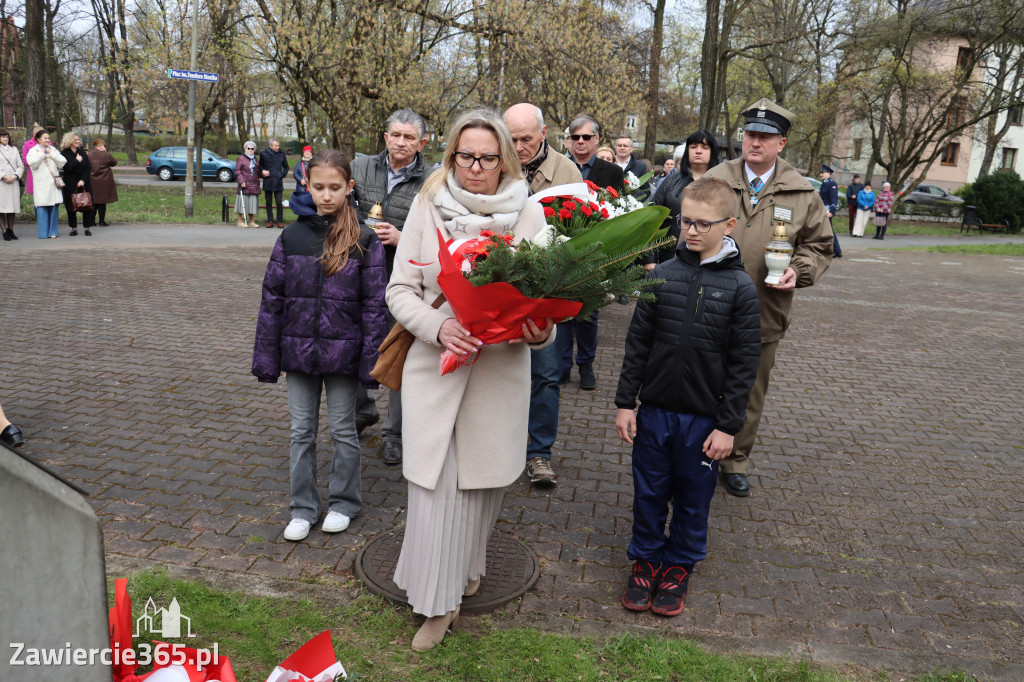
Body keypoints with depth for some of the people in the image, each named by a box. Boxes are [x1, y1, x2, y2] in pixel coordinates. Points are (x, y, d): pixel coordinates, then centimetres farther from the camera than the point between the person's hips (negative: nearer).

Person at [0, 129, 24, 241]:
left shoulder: (14, 149, 16)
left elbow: (21, 166, 12)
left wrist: (15, 176, -4)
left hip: (14, 182, 3)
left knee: (13, 207, 3)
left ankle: (11, 230, 11)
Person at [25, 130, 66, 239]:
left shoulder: (53, 149, 16)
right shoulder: (33, 150, 6)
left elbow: (62, 162, 3)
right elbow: (32, 163, -11)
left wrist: (51, 153, -3)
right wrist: (42, 154, -6)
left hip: (53, 183, 3)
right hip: (41, 184, -3)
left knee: (54, 207, 2)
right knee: (42, 208, -6)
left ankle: (52, 232, 10)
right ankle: (43, 233, -1)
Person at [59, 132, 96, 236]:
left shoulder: (82, 153, 10)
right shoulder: (64, 153, -2)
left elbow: (88, 168, 2)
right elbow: (67, 168, -15)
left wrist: (83, 180, -11)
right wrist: (77, 161, -9)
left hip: (84, 184, 3)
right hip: (70, 185, -2)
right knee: (71, 207, 1)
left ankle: (87, 228, 5)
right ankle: (74, 228, 10)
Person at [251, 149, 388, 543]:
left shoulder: (365, 241, -6)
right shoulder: (291, 237, 1)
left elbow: (374, 304, -6)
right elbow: (272, 298, 3)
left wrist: (371, 359, -10)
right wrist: (266, 357, 2)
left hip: (342, 352, -2)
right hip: (299, 350, 3)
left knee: (343, 430, 11)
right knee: (302, 431, 11)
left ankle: (343, 503, 30)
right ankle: (303, 508, 26)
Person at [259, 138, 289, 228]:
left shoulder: (282, 154, 4)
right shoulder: (264, 154, 4)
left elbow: (286, 167, 14)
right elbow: (260, 166, 14)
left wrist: (282, 175, 1)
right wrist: (263, 171, -6)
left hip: (278, 182, -1)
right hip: (267, 182, 1)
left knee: (279, 203, -6)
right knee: (268, 202, 5)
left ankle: (280, 221, 2)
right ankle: (270, 221, 11)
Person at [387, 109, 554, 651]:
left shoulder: (529, 214, -1)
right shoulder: (428, 206, -3)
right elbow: (400, 290, -1)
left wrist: (541, 332, -20)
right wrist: (438, 326, -20)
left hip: (500, 365, 1)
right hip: (434, 362, 0)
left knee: (483, 475, 13)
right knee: (435, 480, 2)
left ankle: (467, 565, 41)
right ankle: (439, 601, 22)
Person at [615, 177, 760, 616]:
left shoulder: (740, 288, -8)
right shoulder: (662, 275, -2)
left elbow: (744, 363, -6)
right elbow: (638, 343, 2)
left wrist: (728, 425, -8)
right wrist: (625, 402, 1)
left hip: (704, 419, -1)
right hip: (654, 411, 2)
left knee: (693, 499, 14)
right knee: (649, 493, 14)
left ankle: (679, 566, 35)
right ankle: (646, 558, 34)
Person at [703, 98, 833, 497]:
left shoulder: (802, 194, 2)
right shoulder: (714, 181, -1)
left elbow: (819, 244, 10)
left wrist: (800, 271, -9)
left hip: (764, 314, 1)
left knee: (750, 394, 14)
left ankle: (736, 461, 32)